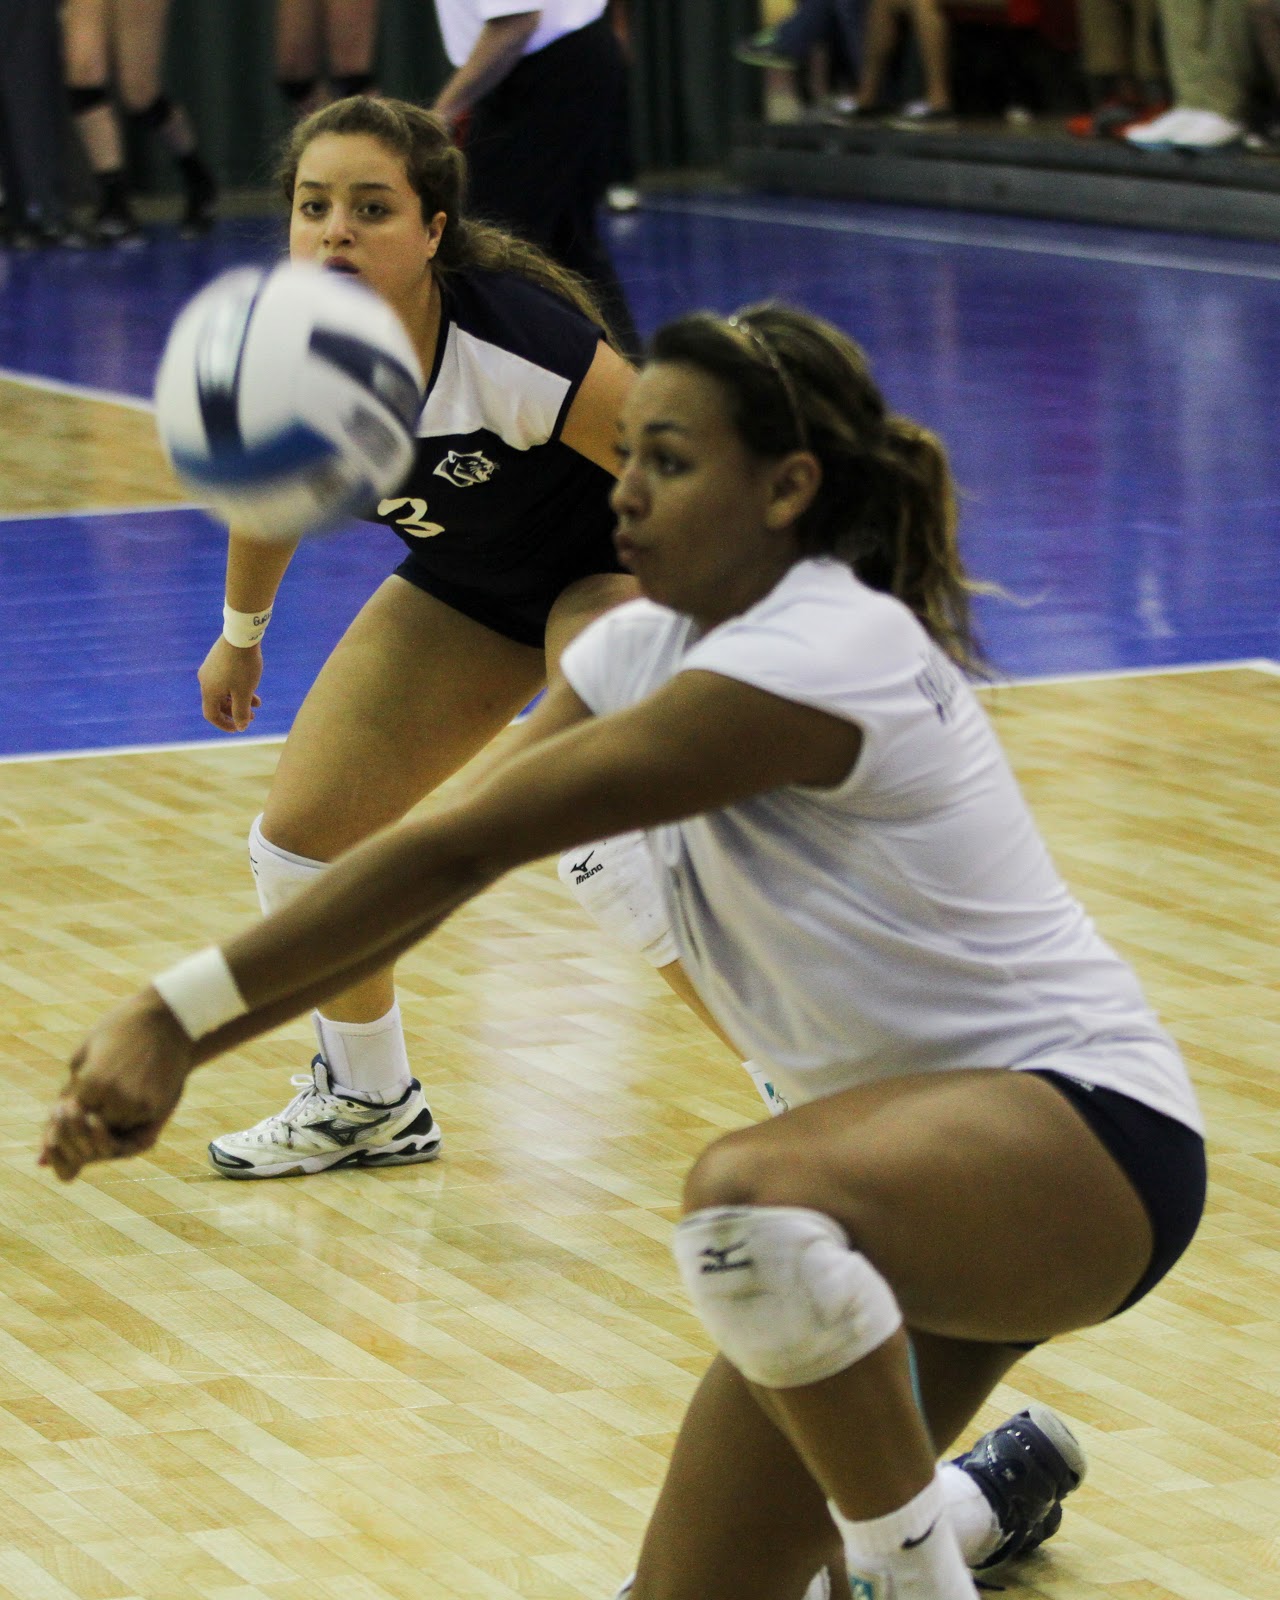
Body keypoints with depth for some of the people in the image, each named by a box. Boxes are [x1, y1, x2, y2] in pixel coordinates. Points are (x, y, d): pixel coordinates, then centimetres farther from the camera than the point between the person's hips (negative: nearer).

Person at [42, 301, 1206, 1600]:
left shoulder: (822, 654, -23)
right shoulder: (646, 646, 5)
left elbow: (462, 849, -25)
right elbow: (439, 880, 0)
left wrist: (176, 1007, -24)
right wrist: (172, 1047, -10)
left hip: (1090, 1138, -9)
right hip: (904, 1142, 9)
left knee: (748, 1201, -40)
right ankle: (994, 1476, 31)